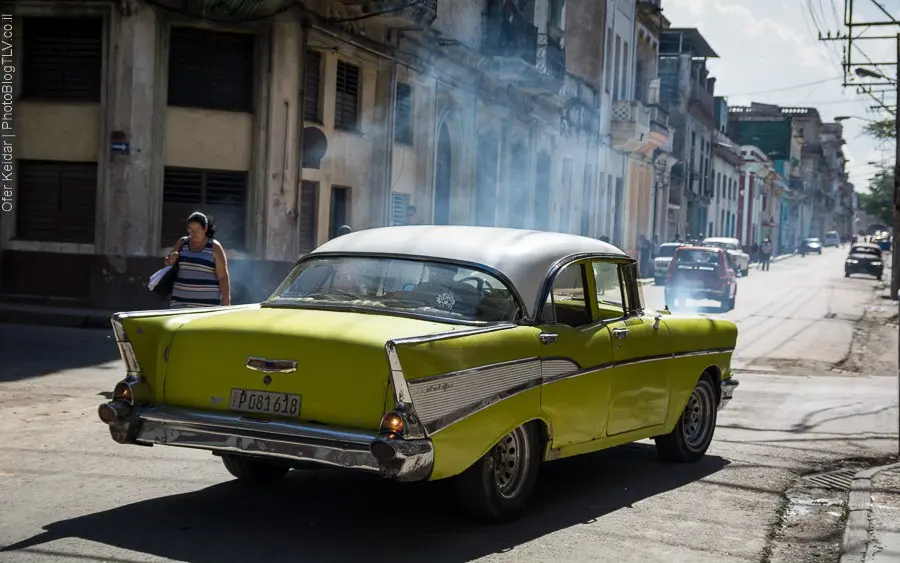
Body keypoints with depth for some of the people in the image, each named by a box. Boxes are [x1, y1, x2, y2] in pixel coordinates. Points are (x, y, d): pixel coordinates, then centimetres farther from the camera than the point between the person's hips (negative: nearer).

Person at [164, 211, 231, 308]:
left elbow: (223, 277, -8)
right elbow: (168, 263, 15)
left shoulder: (215, 247, -5)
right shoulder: (182, 243, 8)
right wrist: (171, 259, -10)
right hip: (181, 300, 4)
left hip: (206, 302, -4)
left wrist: (226, 304, -15)